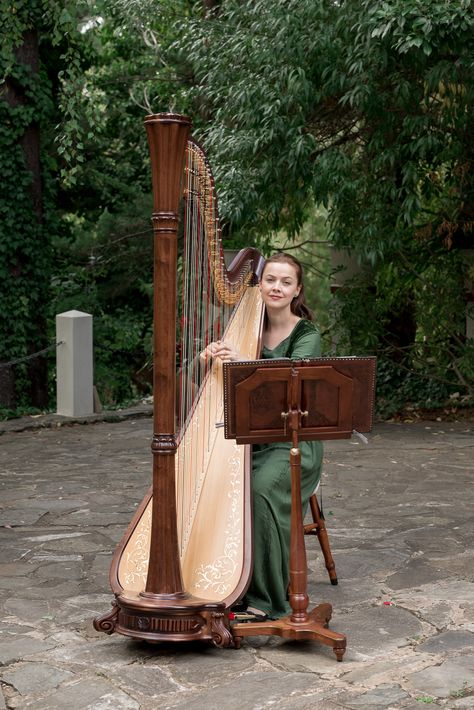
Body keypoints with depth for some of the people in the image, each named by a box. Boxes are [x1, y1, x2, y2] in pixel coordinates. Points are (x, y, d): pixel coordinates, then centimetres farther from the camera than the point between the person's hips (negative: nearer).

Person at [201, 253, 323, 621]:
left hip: (294, 442, -4)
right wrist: (208, 358, -17)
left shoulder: (307, 334, -3)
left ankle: (265, 598, -18)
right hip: (248, 436, 4)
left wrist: (243, 361, -39)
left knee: (260, 490, -31)